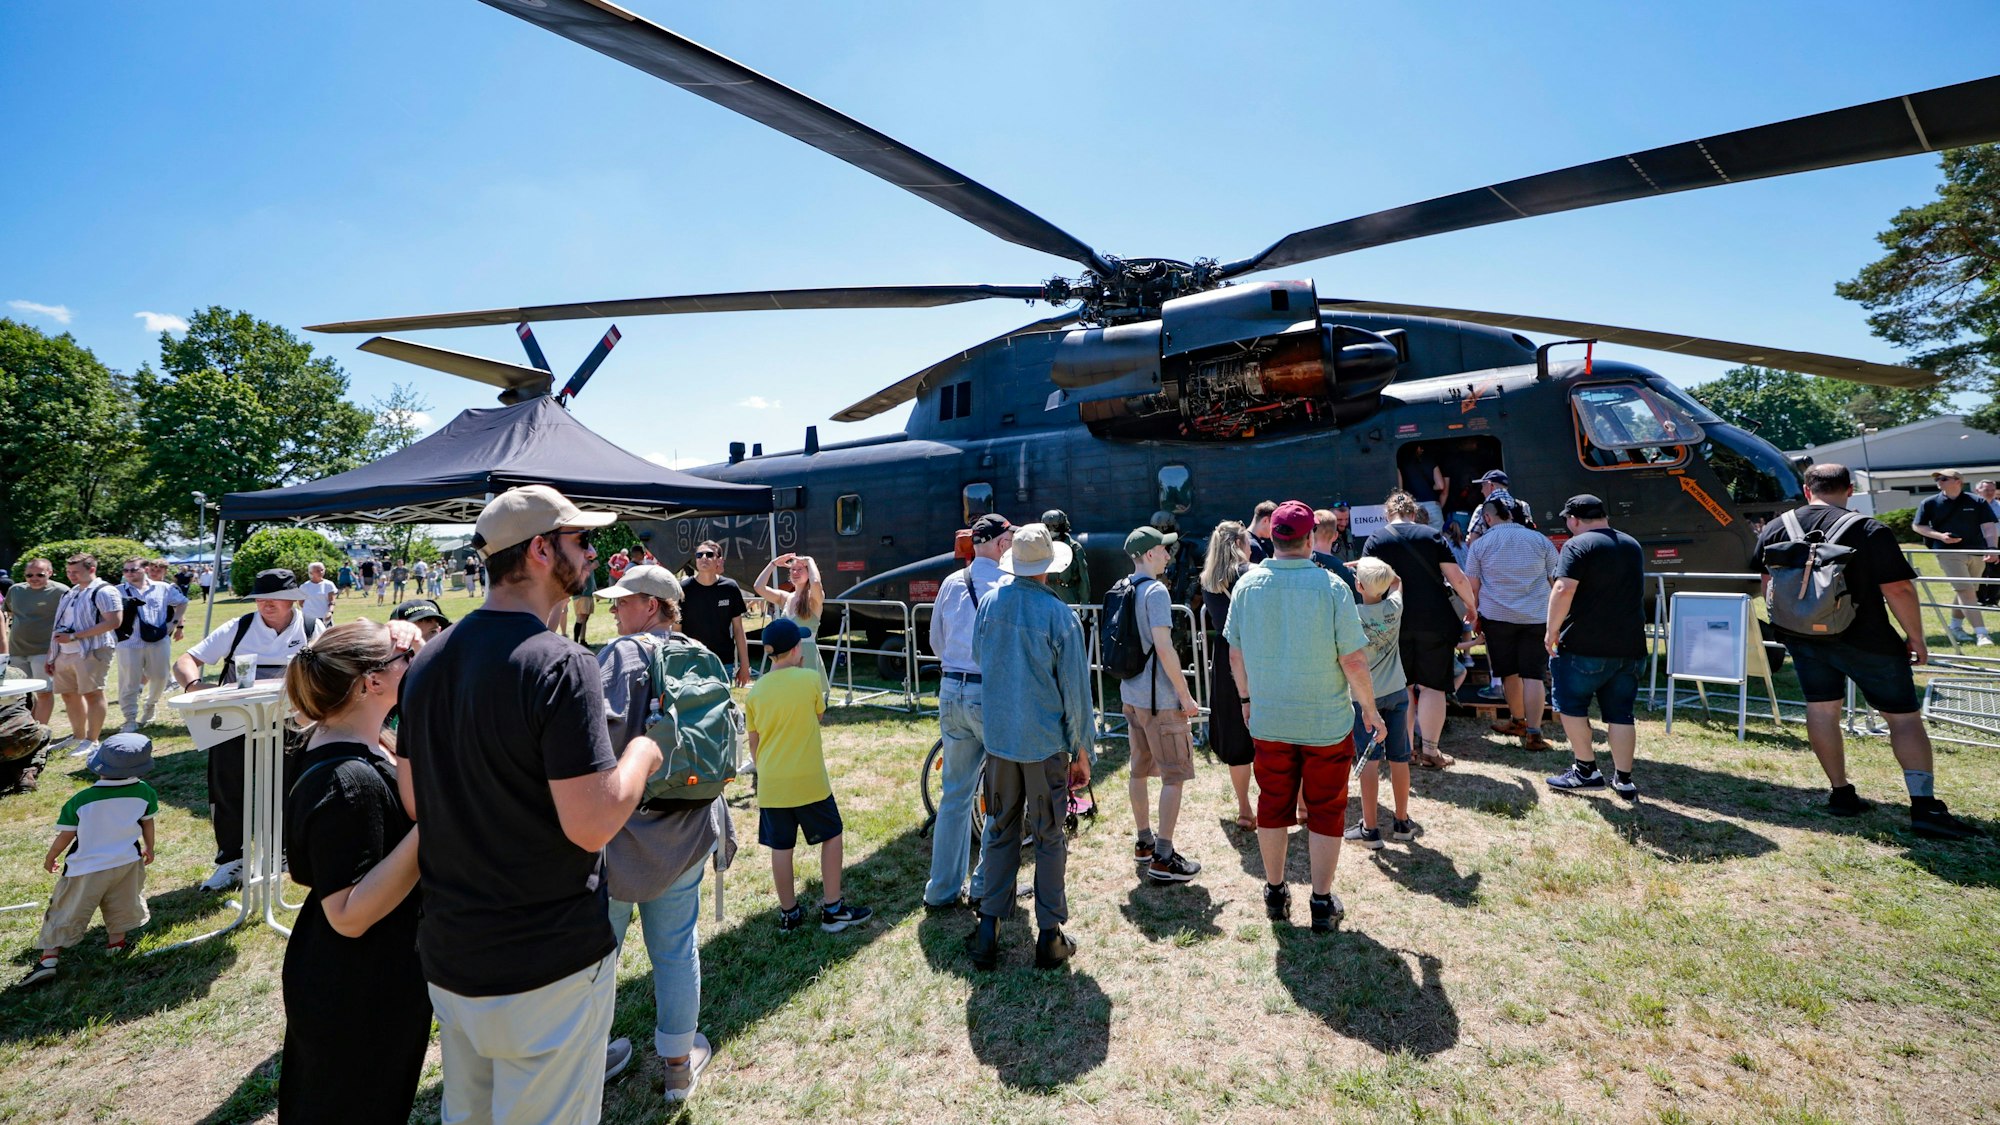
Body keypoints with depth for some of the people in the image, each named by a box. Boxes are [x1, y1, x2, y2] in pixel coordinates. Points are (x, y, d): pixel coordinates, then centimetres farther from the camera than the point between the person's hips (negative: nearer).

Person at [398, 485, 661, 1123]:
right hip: (548, 965, -7)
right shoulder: (560, 664, -25)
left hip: (448, 954, 8)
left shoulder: (428, 659, 1)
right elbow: (591, 825, -26)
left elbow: (412, 801, 10)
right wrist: (641, 753, -10)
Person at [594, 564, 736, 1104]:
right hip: (687, 832, 5)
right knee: (676, 946, 17)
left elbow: (600, 726, -28)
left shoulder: (622, 654, -14)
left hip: (623, 824, -4)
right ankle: (679, 1062, 33)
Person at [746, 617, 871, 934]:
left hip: (770, 782, 4)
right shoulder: (810, 678, -10)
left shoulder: (755, 690, 0)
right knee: (831, 836, 12)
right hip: (808, 780, -3)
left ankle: (789, 914, 24)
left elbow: (753, 741, 7)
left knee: (781, 847, 12)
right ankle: (833, 909, 17)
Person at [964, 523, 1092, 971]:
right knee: (1049, 839, 10)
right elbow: (1076, 690, -10)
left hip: (998, 738, 4)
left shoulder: (988, 602, -3)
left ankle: (987, 933, 22)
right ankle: (1050, 938, 21)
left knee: (1000, 832, 16)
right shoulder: (1060, 615, -15)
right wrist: (1081, 750, 0)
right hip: (1047, 742, -4)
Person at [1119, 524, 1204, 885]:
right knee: (1174, 775, 0)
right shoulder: (1156, 590, -17)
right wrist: (1186, 695, -16)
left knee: (1140, 769, 17)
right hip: (1160, 699, -9)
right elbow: (1164, 647, -23)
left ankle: (1144, 842, 30)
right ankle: (1163, 859, 4)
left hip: (1131, 694, 9)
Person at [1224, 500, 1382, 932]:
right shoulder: (1330, 586, -16)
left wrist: (1246, 698, 17)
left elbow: (1235, 655, 1)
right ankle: (1322, 903, 24)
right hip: (1326, 721, -2)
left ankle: (1275, 893, 31)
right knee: (1326, 811, 13)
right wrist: (1370, 709, 1)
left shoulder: (1247, 585, -6)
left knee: (1273, 806, 16)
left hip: (1268, 720, 3)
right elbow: (1354, 661, -14)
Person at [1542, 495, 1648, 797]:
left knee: (1571, 704, 7)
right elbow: (1631, 591, 26)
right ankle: (1623, 779, 13)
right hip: (1630, 646, 7)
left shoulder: (1578, 545, -10)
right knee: (1620, 713, 10)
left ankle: (1586, 770, 10)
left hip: (1585, 646, -7)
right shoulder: (1633, 545, 15)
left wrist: (1552, 630, -13)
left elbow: (1563, 590, -21)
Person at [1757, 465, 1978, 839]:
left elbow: (1767, 587, 9)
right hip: (1863, 639, -3)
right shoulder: (1869, 531, -12)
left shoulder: (1774, 530, 1)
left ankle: (1841, 794, 17)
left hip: (1801, 638, 3)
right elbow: (1898, 589, -13)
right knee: (1903, 715, 5)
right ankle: (1925, 808, 1)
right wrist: (1916, 637, -1)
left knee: (1821, 709, 11)